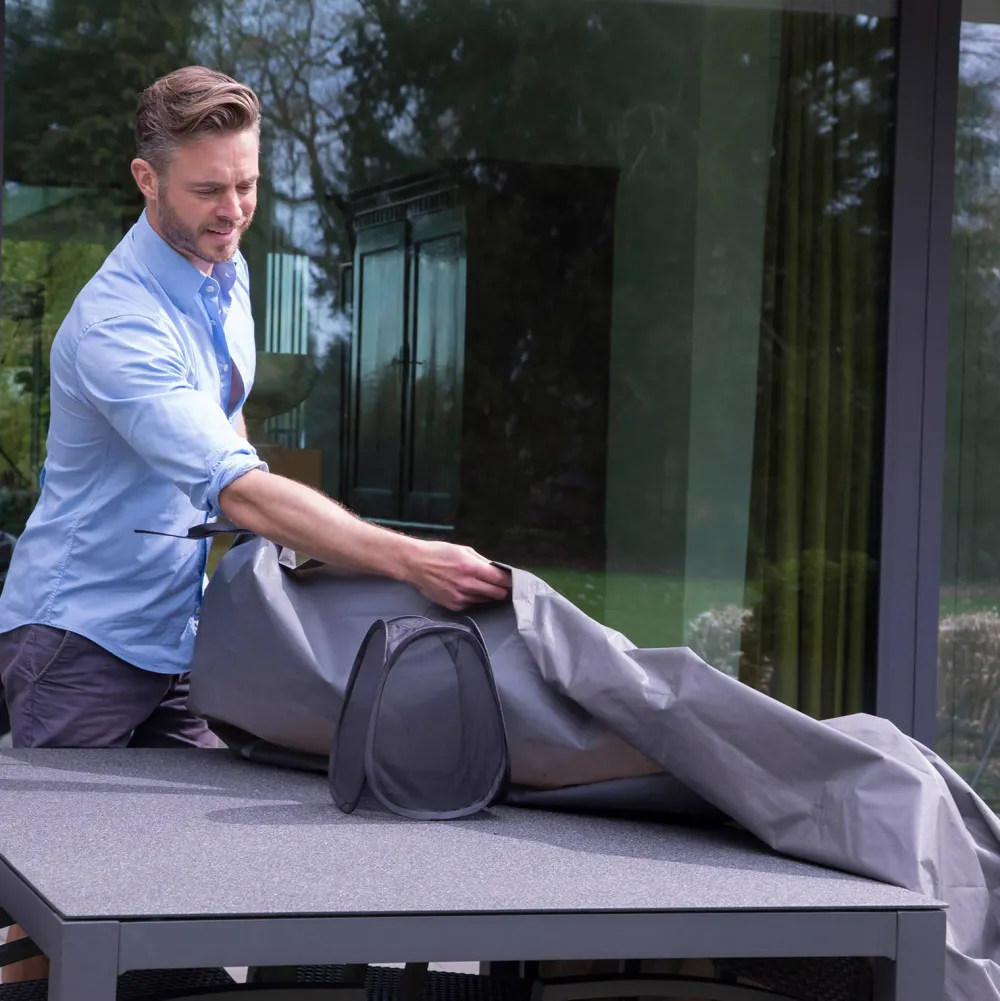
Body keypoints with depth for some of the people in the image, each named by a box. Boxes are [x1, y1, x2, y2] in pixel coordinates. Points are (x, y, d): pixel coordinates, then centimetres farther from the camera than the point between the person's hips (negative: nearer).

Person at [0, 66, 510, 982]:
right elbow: (237, 489, -35)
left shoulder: (230, 273, 6)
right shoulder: (116, 323, -24)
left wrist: (282, 543, 11)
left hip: (174, 633, 8)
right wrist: (409, 560, -42)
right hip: (82, 632, -8)